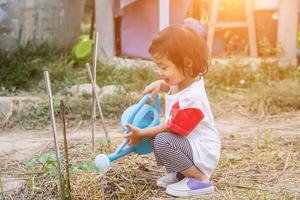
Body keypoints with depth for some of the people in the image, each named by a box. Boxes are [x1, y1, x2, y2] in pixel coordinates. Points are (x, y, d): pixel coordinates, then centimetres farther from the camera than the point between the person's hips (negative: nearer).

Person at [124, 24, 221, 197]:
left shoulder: (191, 98, -30)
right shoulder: (187, 80, 0)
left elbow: (171, 128, -22)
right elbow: (171, 86, 27)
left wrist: (141, 134, -13)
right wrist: (160, 85, 5)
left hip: (203, 152, -11)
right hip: (190, 143, 11)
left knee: (162, 141, -32)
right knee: (154, 134, 15)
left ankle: (200, 179, -16)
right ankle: (179, 173, 11)